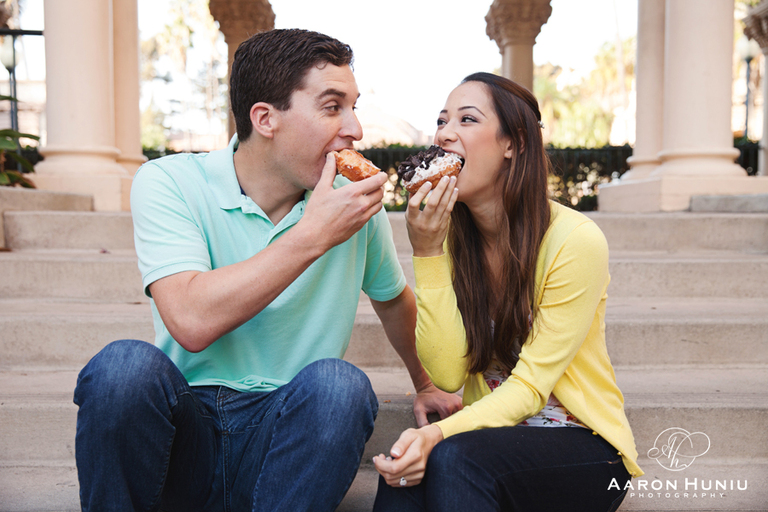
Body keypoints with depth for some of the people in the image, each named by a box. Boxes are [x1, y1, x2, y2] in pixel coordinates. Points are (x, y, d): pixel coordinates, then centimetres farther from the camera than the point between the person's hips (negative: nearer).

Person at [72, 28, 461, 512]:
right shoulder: (169, 183, -8)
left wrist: (426, 383, 27)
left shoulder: (355, 202, 1)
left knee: (339, 383, -29)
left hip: (288, 435, 2)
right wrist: (314, 236, -21)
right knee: (127, 363, -31)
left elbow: (393, 299, 21)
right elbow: (192, 322, -24)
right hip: (186, 426, -1)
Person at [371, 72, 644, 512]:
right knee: (407, 469, -28)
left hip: (584, 446, -3)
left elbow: (529, 386, -17)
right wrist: (427, 253, -21)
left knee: (452, 458, -32)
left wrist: (439, 435, -33)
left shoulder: (575, 240, -18)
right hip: (493, 429, 3)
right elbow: (447, 373, -13)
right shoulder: (451, 237, -3)